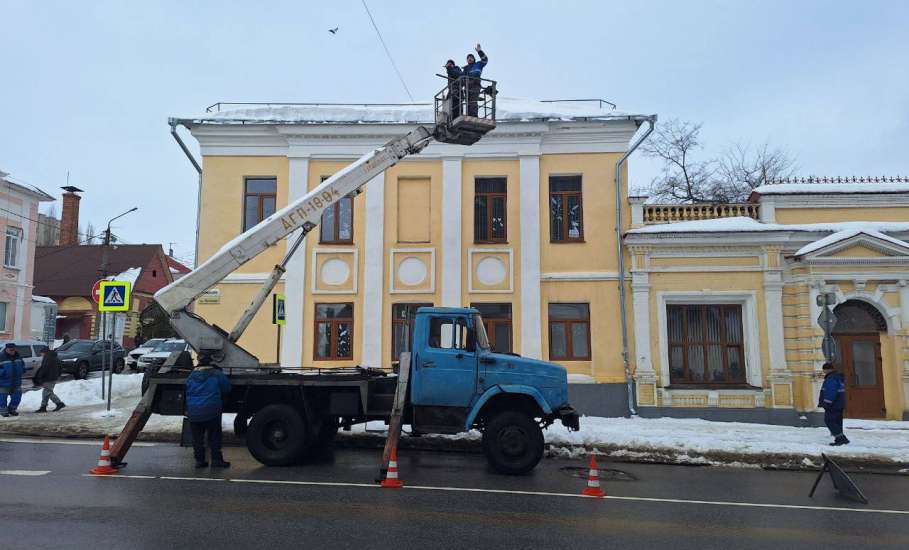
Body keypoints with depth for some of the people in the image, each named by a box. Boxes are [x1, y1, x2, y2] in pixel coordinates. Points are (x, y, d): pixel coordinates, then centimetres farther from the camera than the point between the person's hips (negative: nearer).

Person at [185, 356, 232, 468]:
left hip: (193, 413, 3)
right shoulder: (216, 374, -4)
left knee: (197, 438, 13)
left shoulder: (191, 377, 8)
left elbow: (186, 394, 17)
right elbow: (227, 388, 5)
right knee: (214, 437, 5)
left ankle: (199, 460, 15)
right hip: (211, 412, -3)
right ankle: (216, 460, 6)